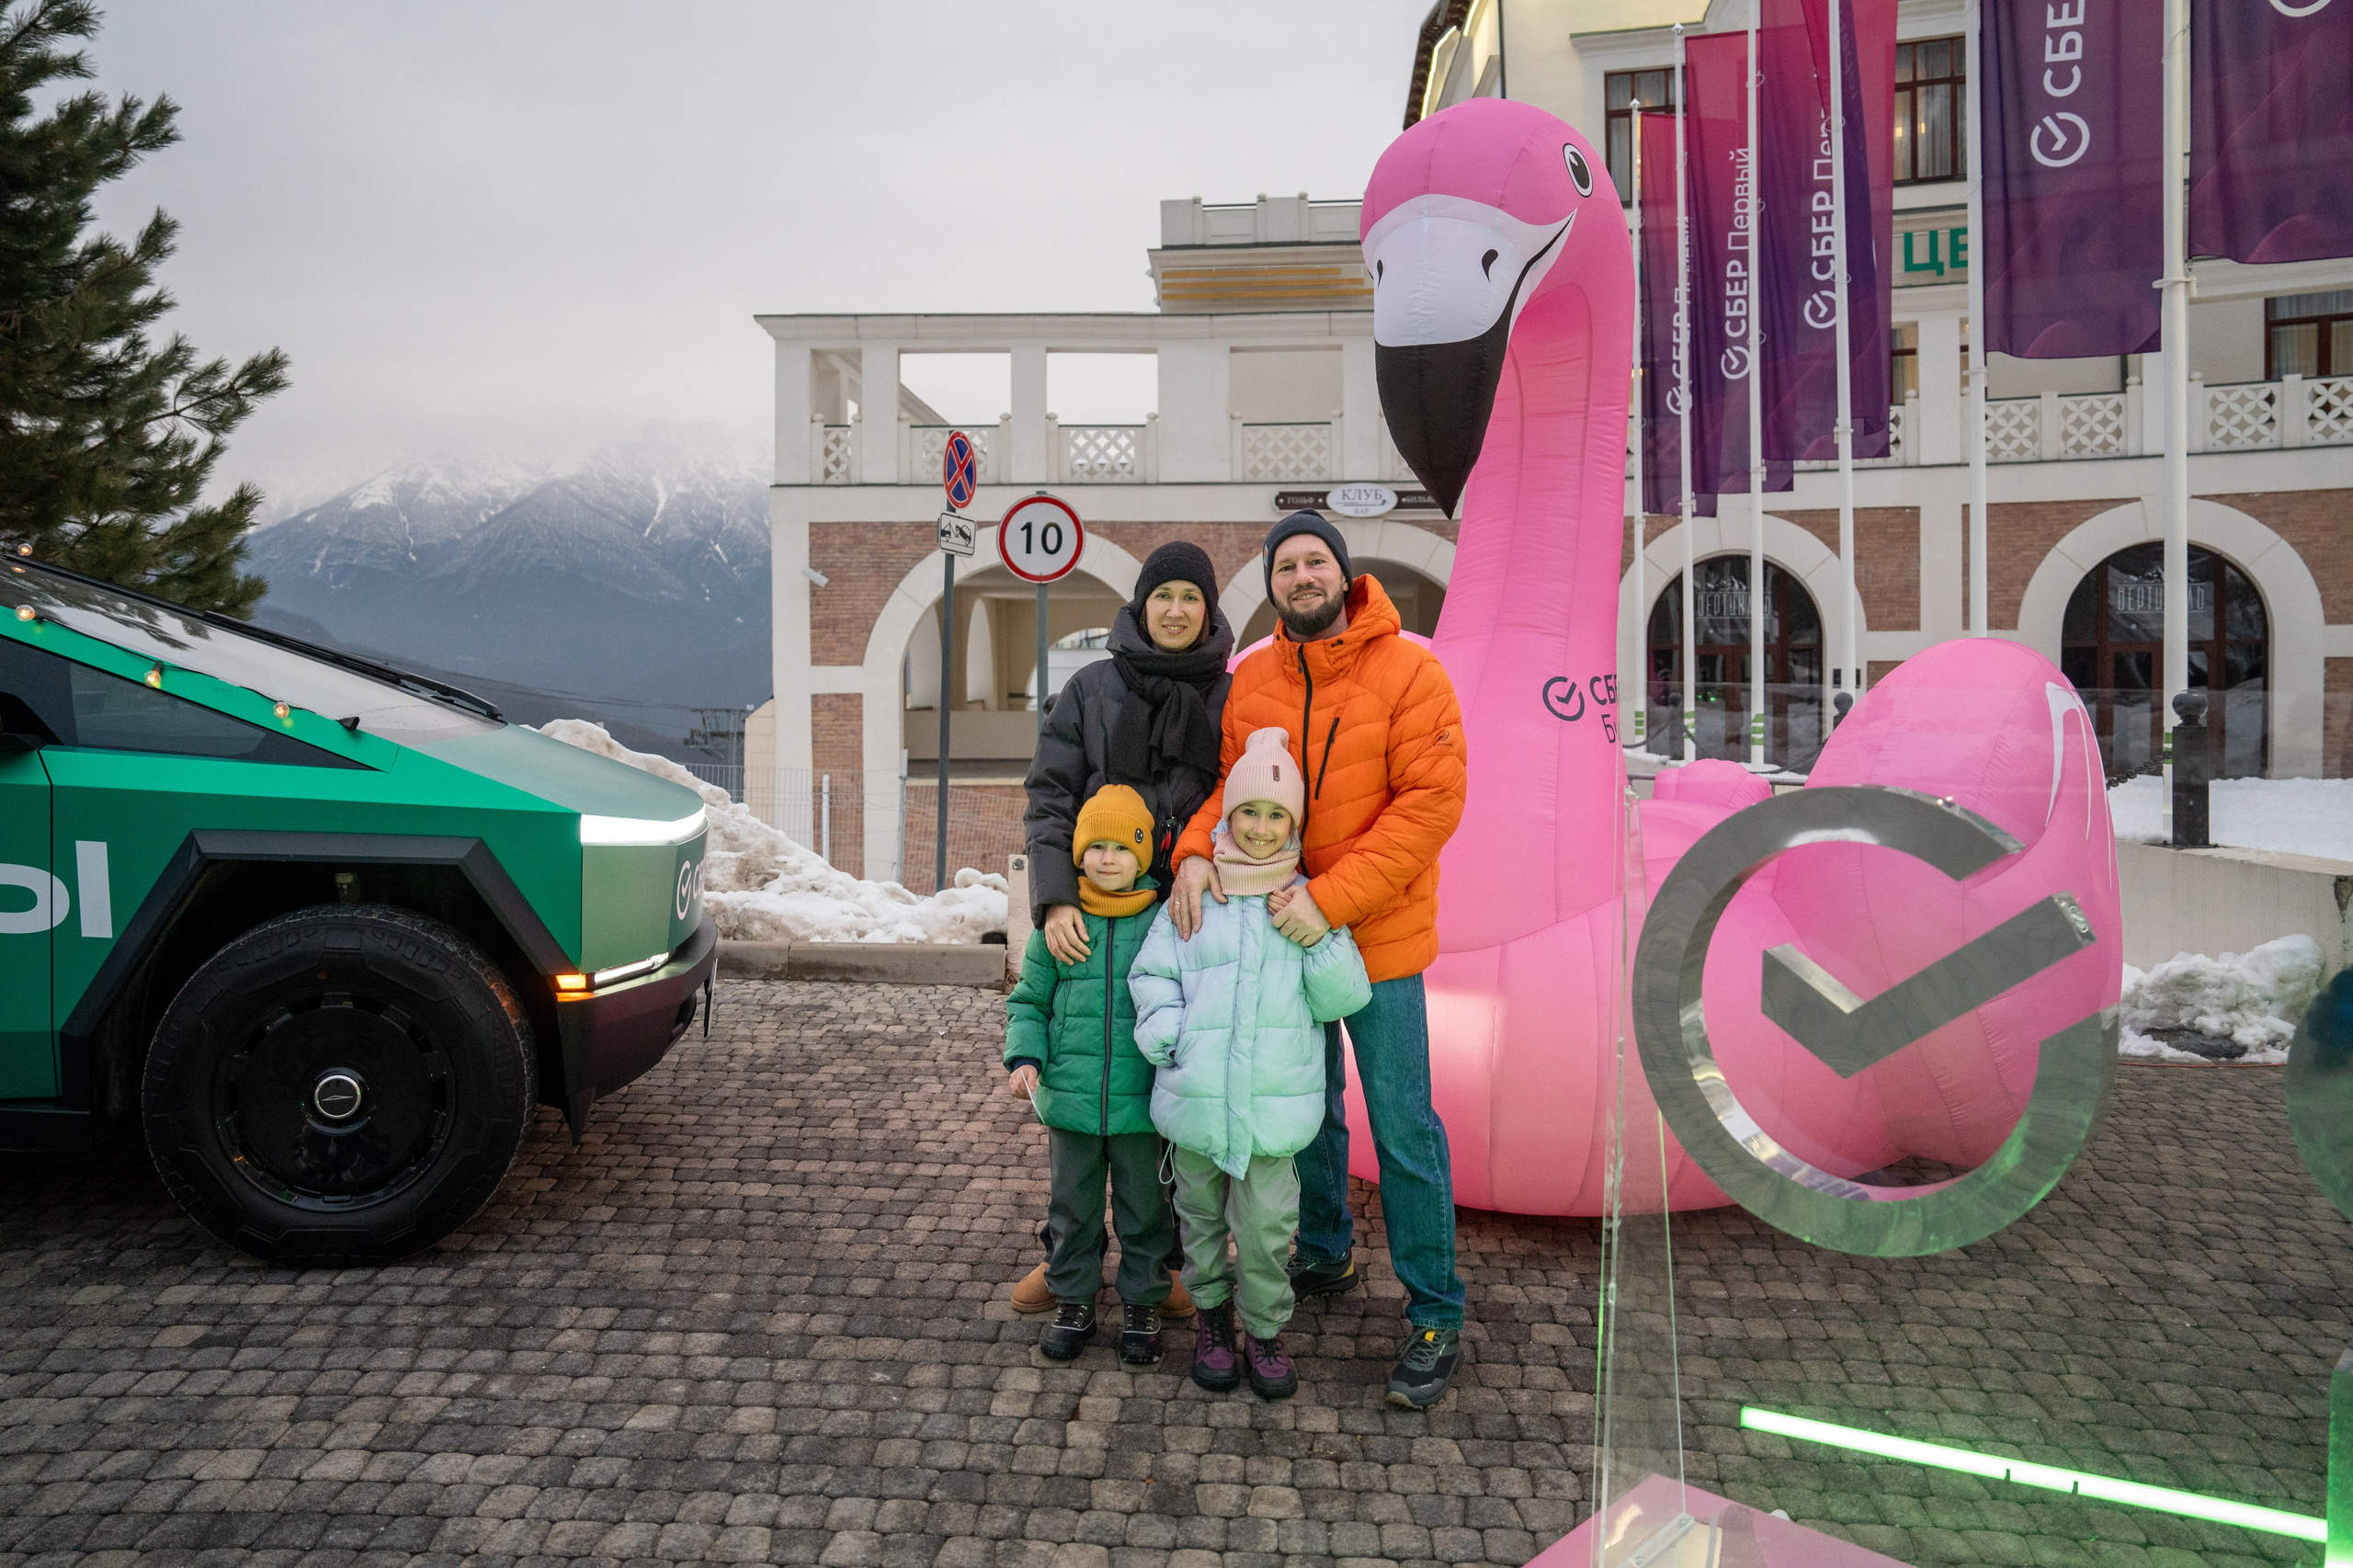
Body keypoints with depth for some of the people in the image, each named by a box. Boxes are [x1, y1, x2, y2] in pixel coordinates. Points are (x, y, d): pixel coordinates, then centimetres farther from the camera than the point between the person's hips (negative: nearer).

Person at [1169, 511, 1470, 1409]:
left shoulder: (1408, 671, -12)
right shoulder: (1250, 681, 3)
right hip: (1282, 931, 5)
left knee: (1402, 1128, 1)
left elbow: (1431, 801, -18)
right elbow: (1228, 784, 5)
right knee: (1306, 1108, 20)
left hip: (1378, 938, -5)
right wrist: (1195, 851, -18)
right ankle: (1323, 1255, 41)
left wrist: (1332, 897, -24)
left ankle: (1435, 1318, 16)